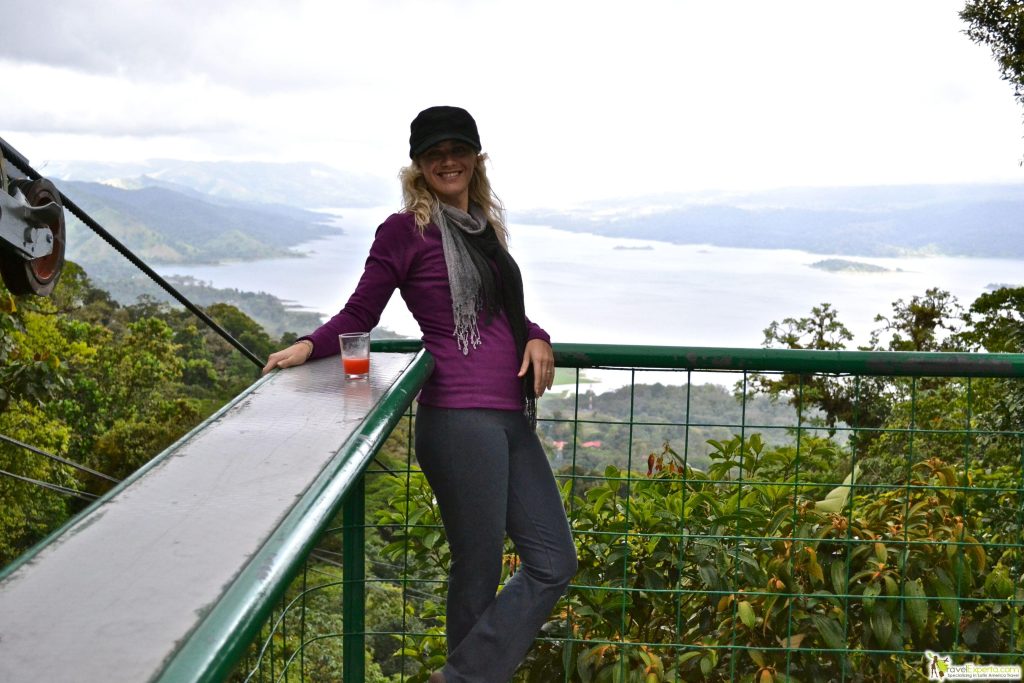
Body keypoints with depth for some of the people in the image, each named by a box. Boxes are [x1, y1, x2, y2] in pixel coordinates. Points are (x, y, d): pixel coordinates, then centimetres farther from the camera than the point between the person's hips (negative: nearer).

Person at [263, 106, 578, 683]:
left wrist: (536, 338, 4)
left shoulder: (486, 226, 16)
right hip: (460, 420, -7)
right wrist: (309, 346, -17)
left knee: (554, 563, 8)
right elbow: (359, 316, 1)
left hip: (512, 419, 8)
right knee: (479, 575, 2)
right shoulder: (407, 230, -3)